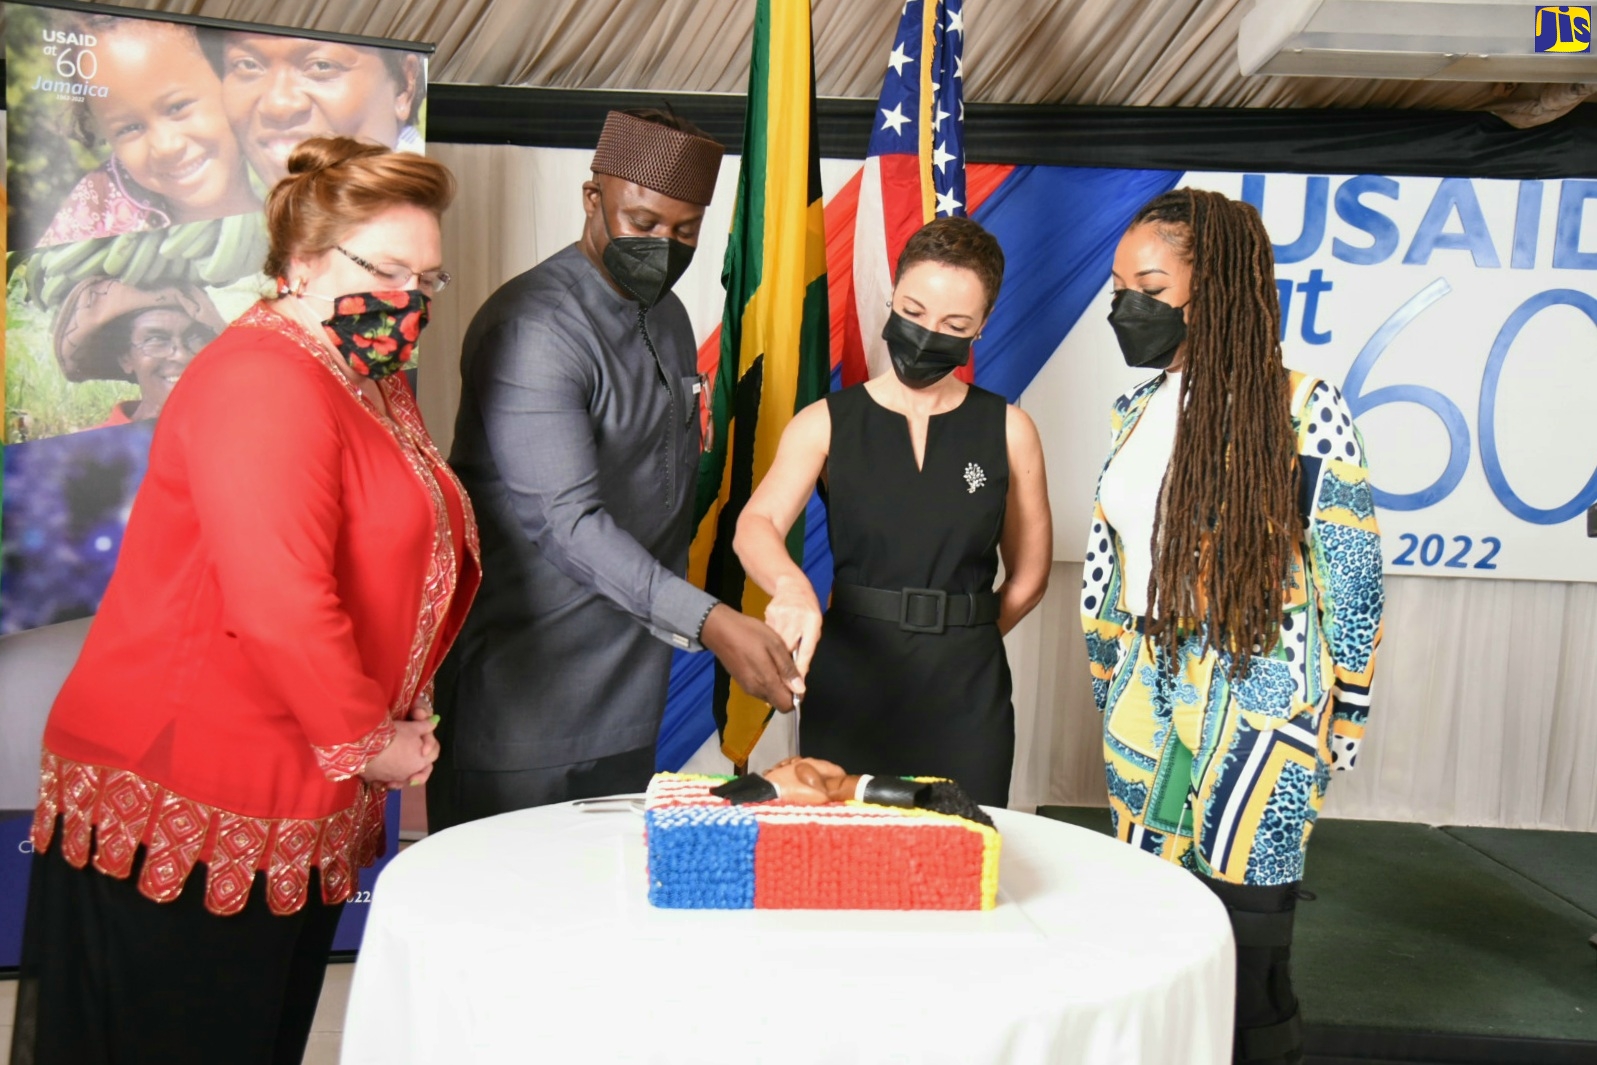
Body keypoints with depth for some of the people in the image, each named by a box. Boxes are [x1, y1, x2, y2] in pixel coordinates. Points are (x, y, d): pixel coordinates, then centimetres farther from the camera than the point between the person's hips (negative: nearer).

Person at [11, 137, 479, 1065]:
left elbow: (415, 559, 23)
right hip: (184, 817, -9)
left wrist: (405, 710, 10)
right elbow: (280, 610, -29)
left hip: (292, 808, 9)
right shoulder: (264, 386, -19)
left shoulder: (374, 381, 13)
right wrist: (369, 743, -15)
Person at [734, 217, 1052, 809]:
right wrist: (790, 584, -34)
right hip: (848, 691, 0)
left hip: (967, 697, 1)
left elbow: (1029, 573, 8)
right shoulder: (826, 424, 3)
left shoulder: (1007, 431, 4)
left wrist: (957, 642, 6)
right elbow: (756, 523, -13)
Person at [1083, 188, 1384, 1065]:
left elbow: (1351, 583, -6)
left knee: (1245, 970, 4)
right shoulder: (1136, 413, 9)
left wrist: (1337, 730, -3)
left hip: (1256, 715, -6)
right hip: (1144, 708, 6)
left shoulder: (1302, 411, -10)